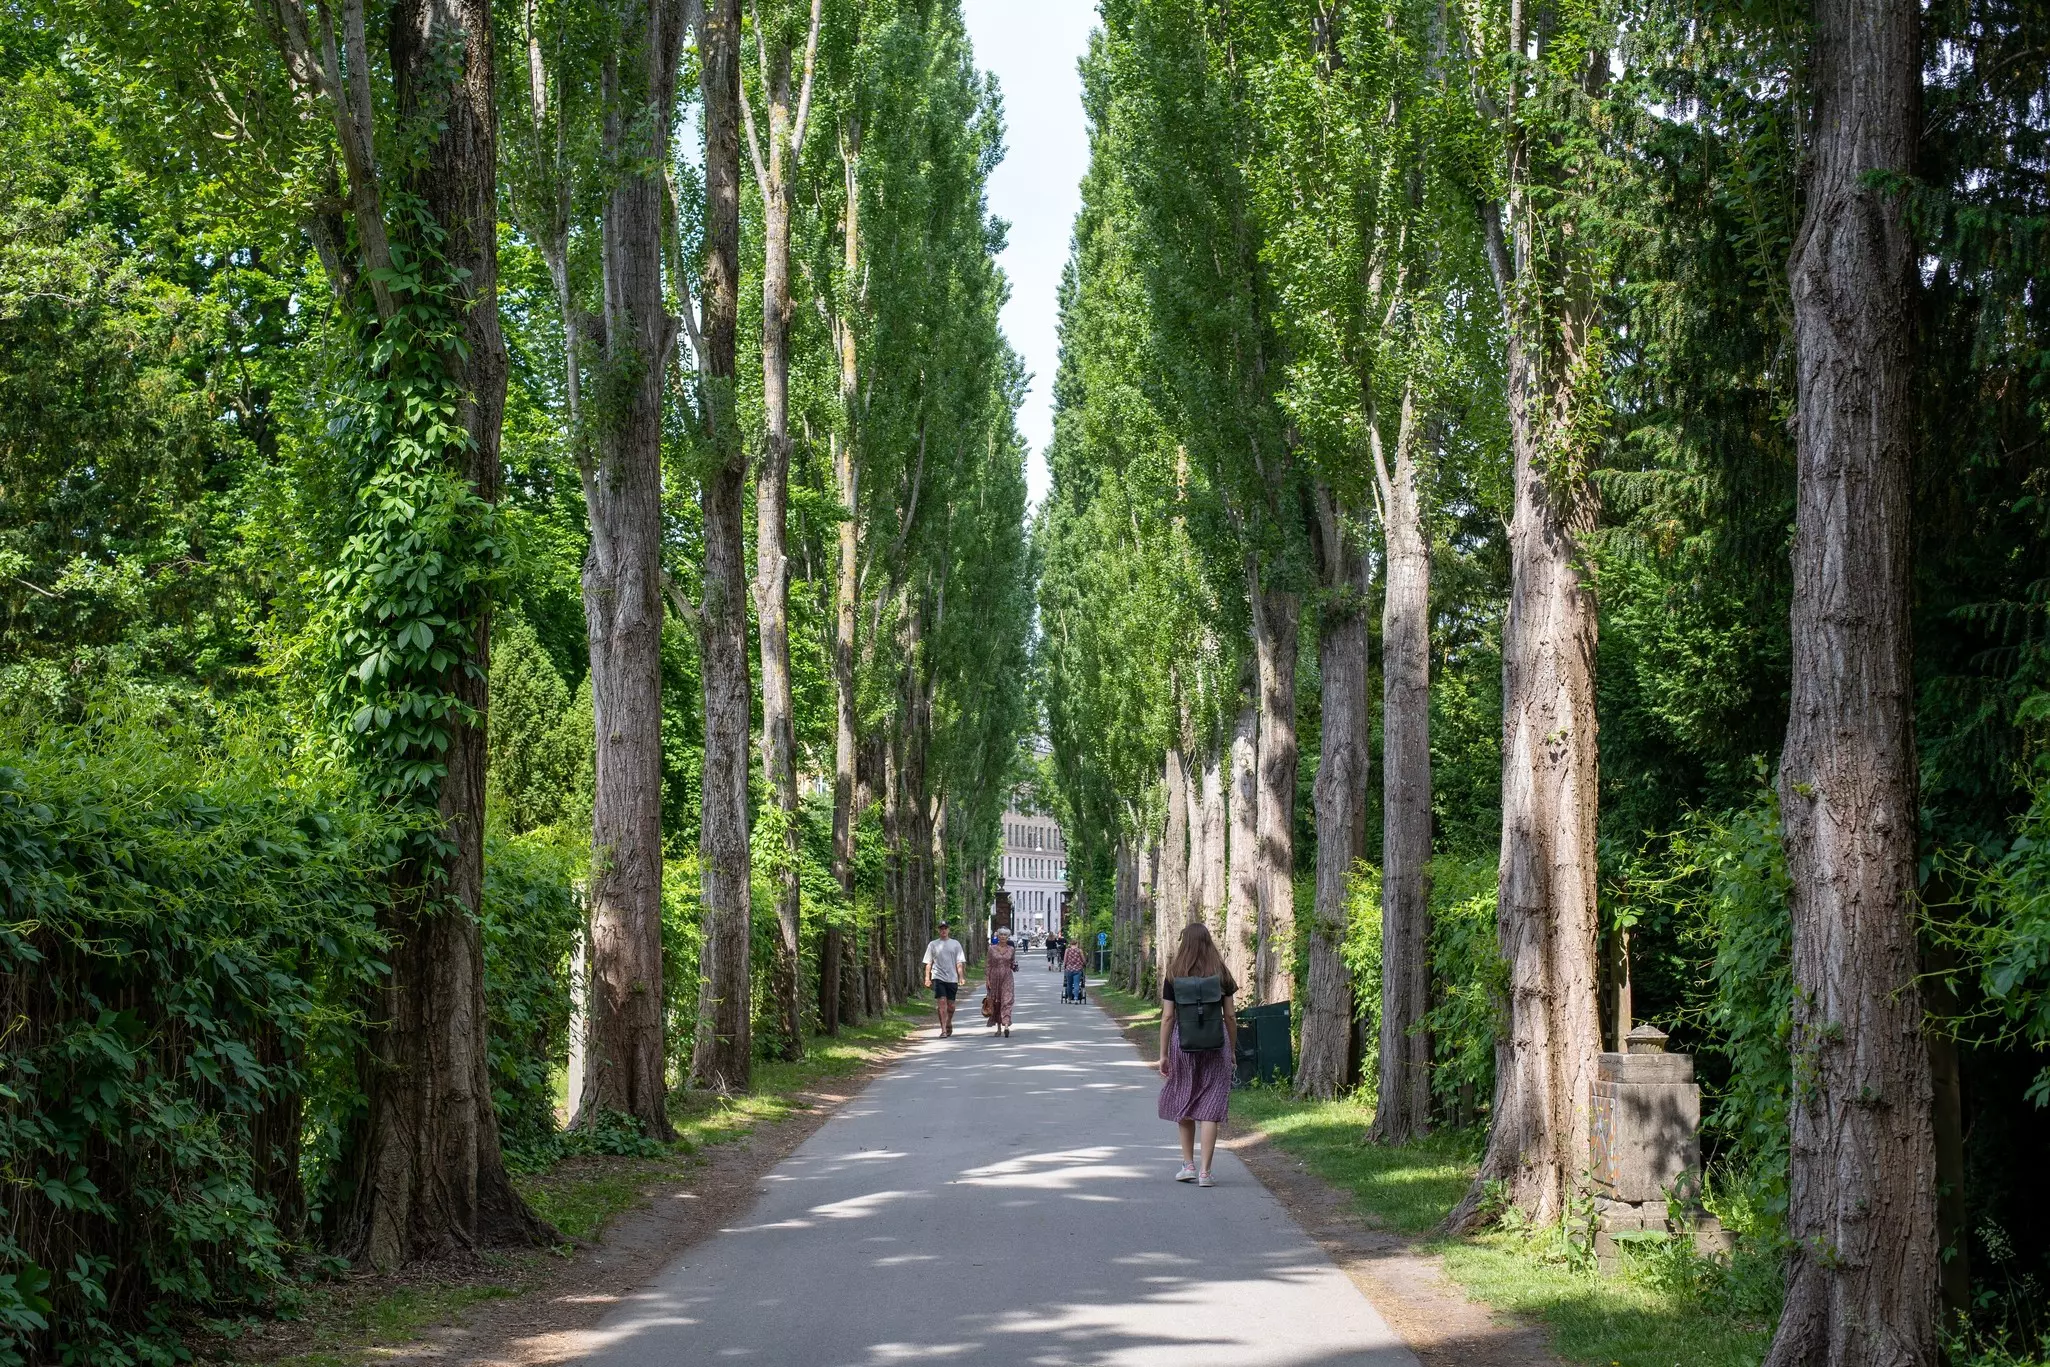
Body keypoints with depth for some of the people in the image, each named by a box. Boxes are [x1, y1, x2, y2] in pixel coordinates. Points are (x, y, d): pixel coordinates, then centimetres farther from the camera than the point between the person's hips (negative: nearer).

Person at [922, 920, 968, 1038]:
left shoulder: (955, 944, 10)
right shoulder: (933, 944, 8)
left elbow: (959, 962, 8)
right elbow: (928, 963, 9)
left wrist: (961, 977, -1)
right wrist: (927, 978, 1)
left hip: (952, 978, 1)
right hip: (938, 977, -1)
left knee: (950, 1004, 6)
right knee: (942, 1003, -13)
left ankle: (949, 1023, 32)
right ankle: (943, 1029, -13)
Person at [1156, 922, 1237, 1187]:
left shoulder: (1174, 976, -2)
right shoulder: (1221, 975, 0)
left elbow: (1167, 1017, -4)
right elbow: (1230, 1016, 2)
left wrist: (1163, 1054, 1)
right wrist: (1233, 1050, 13)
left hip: (1182, 1041, 0)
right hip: (1215, 1043, 0)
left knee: (1183, 1105, 16)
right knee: (1209, 1107, 0)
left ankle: (1188, 1165, 20)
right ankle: (1205, 1171, -4)